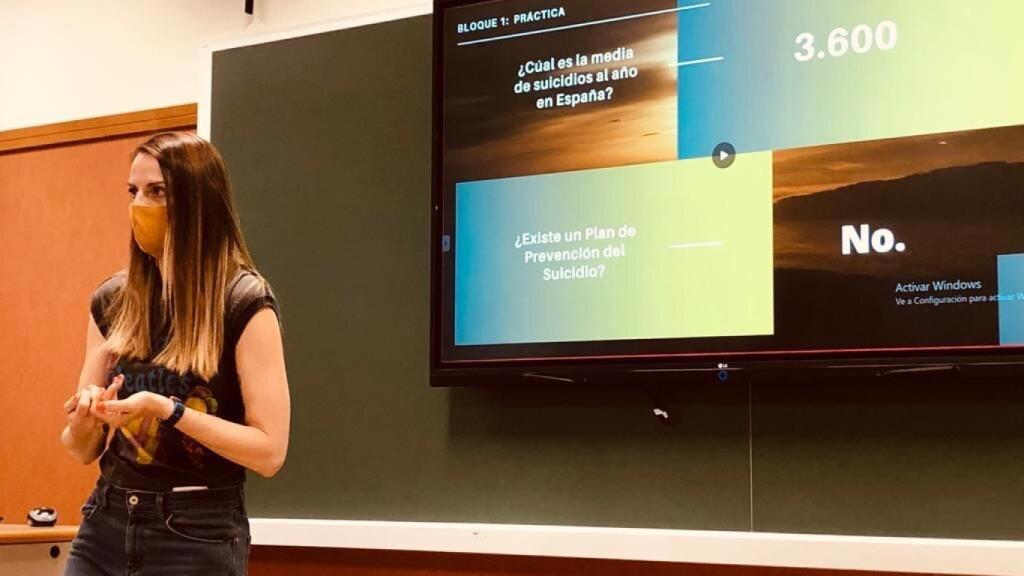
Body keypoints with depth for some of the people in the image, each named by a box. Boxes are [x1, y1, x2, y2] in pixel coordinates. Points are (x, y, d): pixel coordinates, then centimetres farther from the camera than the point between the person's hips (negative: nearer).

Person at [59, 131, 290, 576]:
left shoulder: (245, 303, -11)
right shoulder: (111, 300, 4)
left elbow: (269, 451, -14)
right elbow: (84, 451, 8)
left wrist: (167, 410, -22)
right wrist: (83, 421, -13)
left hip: (198, 535, -4)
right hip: (105, 523, 5)